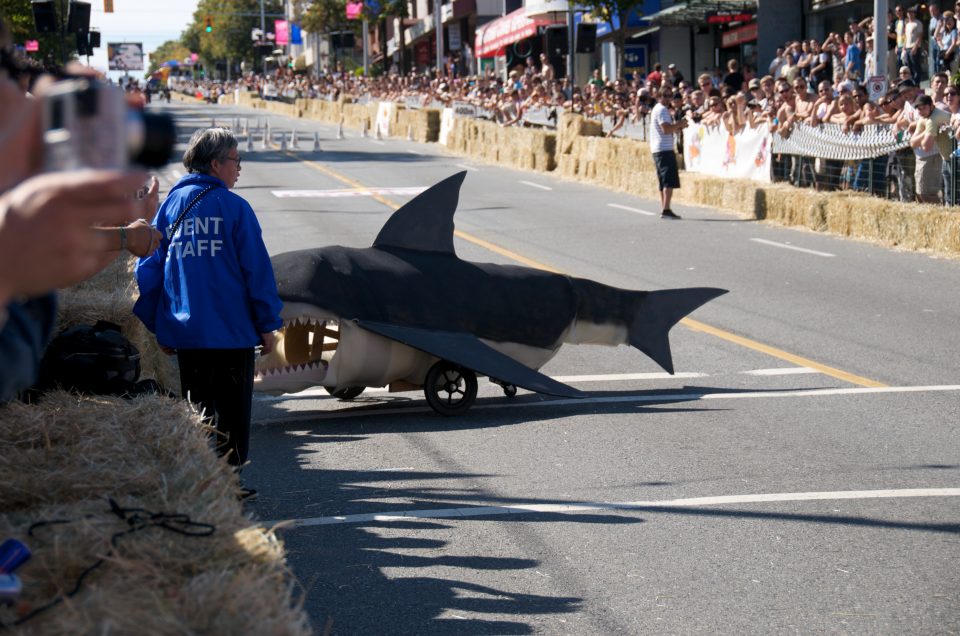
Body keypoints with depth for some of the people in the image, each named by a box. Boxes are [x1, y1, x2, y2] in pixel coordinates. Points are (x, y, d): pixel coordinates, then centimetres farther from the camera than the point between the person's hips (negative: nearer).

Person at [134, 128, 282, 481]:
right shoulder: (234, 207, -7)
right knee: (232, 411, 6)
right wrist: (267, 323, -1)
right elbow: (257, 269, -8)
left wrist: (157, 326, 12)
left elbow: (148, 267, 6)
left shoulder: (169, 206, 6)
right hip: (232, 331, -4)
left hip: (183, 331, 4)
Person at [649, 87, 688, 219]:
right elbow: (666, 129, -22)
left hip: (660, 149, 11)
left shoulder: (660, 109, 22)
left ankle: (664, 210, 18)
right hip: (664, 149, -11)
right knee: (670, 180, -16)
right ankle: (666, 209, -24)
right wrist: (679, 124, -10)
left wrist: (678, 126, 9)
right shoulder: (662, 110, -10)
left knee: (664, 181, 14)